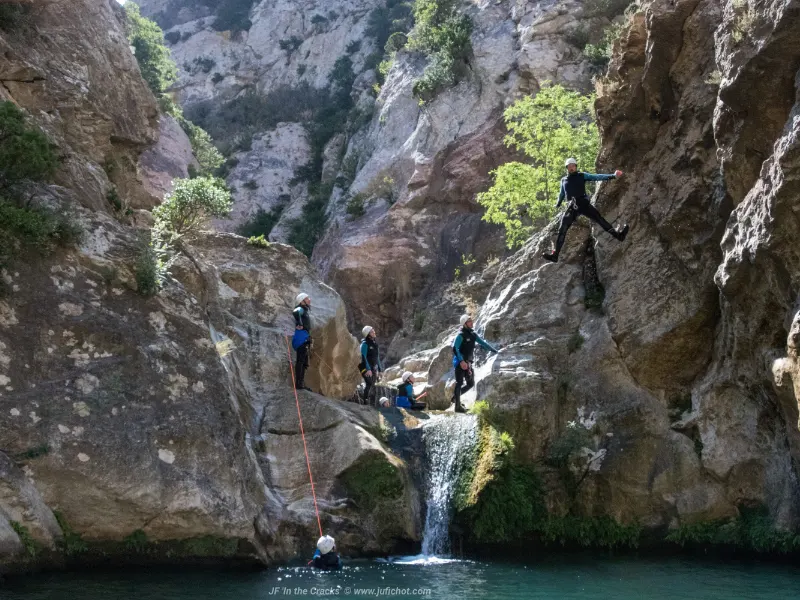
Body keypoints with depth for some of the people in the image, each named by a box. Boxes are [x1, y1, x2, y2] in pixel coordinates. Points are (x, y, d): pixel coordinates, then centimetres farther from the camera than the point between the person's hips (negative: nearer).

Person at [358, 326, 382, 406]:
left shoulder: (375, 343, 15)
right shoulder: (365, 343, -9)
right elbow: (363, 357, -15)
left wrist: (380, 370, 18)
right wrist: (368, 369, -22)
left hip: (374, 368, 8)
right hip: (366, 368, -8)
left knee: (373, 386, 9)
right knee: (369, 384, -20)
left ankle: (372, 402, 14)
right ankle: (365, 401, -19)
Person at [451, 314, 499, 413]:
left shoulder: (473, 334, 10)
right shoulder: (461, 335, -12)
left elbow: (483, 343, 19)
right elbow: (455, 348, -19)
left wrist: (495, 350, 18)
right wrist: (461, 361, -26)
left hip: (468, 363, 8)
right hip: (460, 362, -8)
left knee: (471, 383, 8)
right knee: (459, 383, -6)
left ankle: (455, 395, 26)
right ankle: (458, 406, -3)